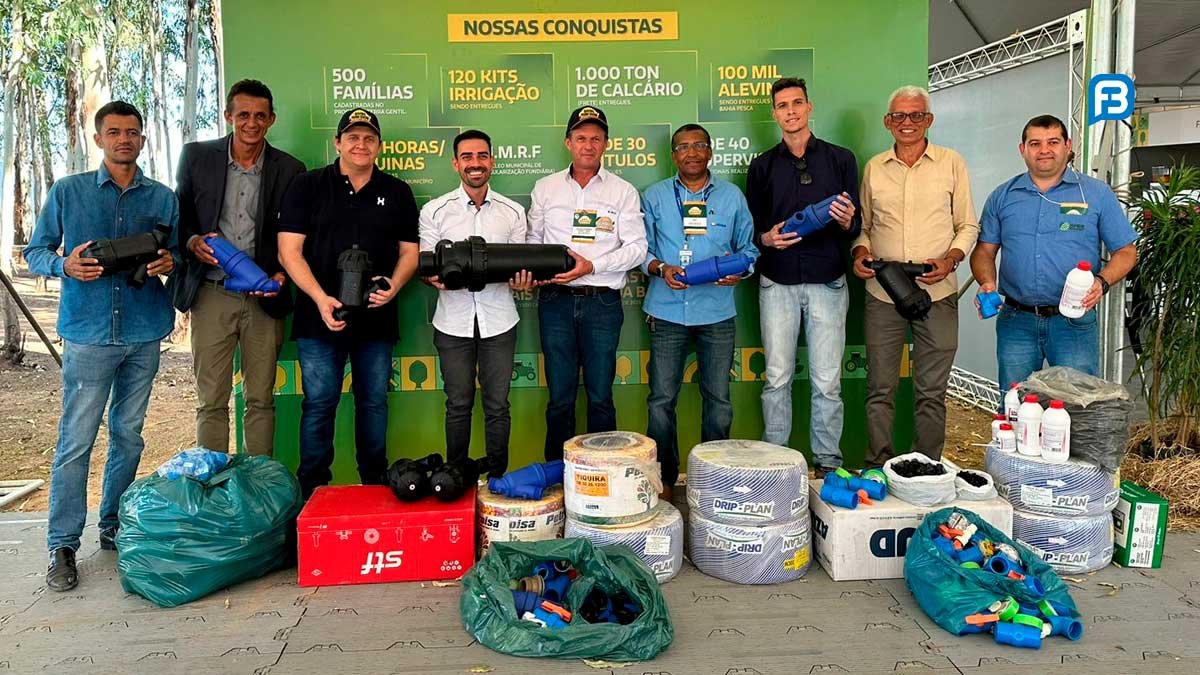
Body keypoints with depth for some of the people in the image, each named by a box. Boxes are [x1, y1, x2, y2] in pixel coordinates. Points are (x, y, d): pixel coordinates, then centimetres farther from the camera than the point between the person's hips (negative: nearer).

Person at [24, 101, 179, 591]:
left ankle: (114, 527, 24)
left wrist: (169, 261, -9)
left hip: (144, 333, 3)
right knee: (76, 441, -4)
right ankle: (63, 545, 4)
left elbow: (178, 251, 14)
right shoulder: (67, 192, 6)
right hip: (89, 331, -2)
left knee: (128, 435, 10)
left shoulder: (163, 198, 11)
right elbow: (35, 253, 8)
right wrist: (65, 265, -13)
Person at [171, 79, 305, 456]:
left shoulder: (289, 169, 3)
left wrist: (281, 275, -10)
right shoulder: (196, 157, 5)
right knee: (211, 400, 5)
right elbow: (179, 215, 11)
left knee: (261, 400, 7)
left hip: (263, 297, 0)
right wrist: (192, 242, -10)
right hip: (212, 294, 0)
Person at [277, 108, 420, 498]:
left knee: (374, 402, 9)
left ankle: (375, 484, 22)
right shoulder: (307, 186, 3)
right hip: (320, 317, -2)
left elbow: (409, 251, 11)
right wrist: (320, 298, -15)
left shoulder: (397, 192, 11)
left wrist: (394, 284, -10)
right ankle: (313, 490, 12)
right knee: (319, 403, 1)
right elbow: (289, 250, -3)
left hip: (377, 318, 2)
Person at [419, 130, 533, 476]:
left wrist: (520, 280, -14)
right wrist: (434, 278, -19)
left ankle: (497, 480, 20)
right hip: (454, 321, 0)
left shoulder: (513, 212, 6)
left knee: (497, 406, 7)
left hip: (498, 321, 1)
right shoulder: (435, 211, 3)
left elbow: (521, 264, 9)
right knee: (458, 405, 8)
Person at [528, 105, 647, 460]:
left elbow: (637, 247, -2)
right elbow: (533, 240, 15)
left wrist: (592, 266, -14)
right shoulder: (545, 188, 10)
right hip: (556, 301, 2)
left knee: (600, 396, 5)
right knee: (560, 397, 7)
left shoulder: (623, 191, 3)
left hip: (602, 302, -1)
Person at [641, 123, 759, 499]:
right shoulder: (654, 197, 9)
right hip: (667, 310, 0)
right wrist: (660, 268, -12)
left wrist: (740, 269, -8)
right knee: (662, 399, 0)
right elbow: (640, 248, 8)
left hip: (717, 311, 1)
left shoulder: (732, 196, 10)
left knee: (719, 399, 5)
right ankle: (663, 479, 14)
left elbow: (748, 247, 13)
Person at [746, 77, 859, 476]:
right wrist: (767, 238, -11)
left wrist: (846, 221, -16)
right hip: (777, 283, 1)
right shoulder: (763, 166, 11)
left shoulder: (840, 159, 8)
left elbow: (854, 229, 7)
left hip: (827, 282, -1)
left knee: (827, 380, 1)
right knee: (777, 377, 3)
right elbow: (751, 227, 11)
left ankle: (828, 462, 12)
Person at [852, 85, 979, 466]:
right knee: (880, 389, 6)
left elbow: (968, 225, 7)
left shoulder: (951, 163, 5)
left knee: (931, 391, 5)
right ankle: (878, 467, 17)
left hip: (937, 293, -1)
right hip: (882, 294, 2)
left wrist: (950, 259, -11)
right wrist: (860, 253, -2)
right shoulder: (873, 168, 10)